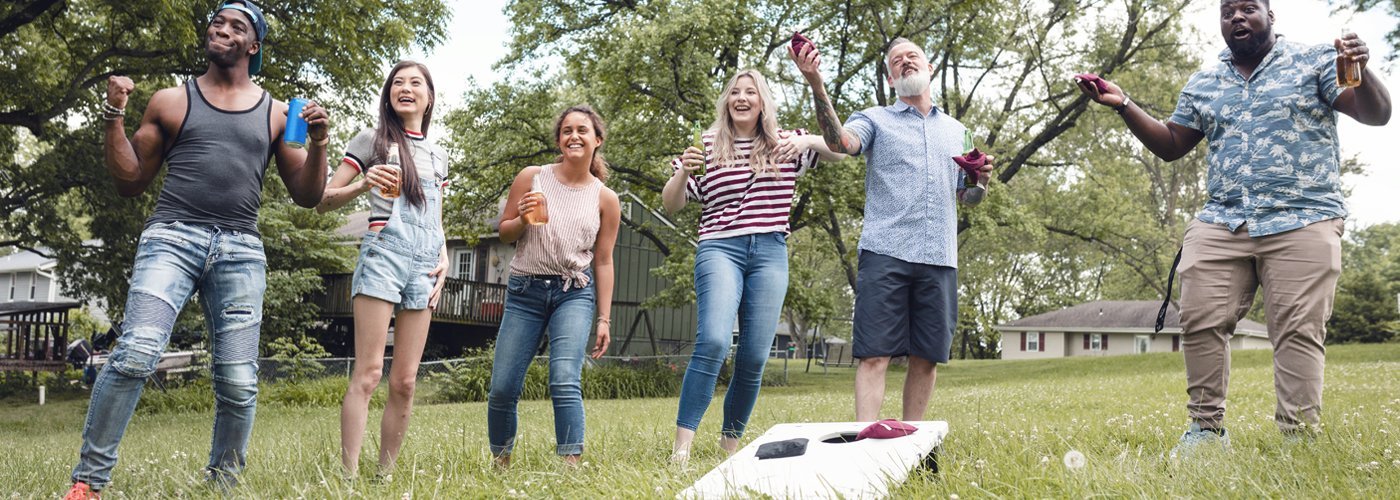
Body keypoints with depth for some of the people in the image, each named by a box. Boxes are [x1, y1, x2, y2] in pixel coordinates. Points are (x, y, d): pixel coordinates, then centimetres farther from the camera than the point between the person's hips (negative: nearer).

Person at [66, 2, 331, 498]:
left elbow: (306, 196, 15)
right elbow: (130, 181, 13)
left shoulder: (276, 114, 15)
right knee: (136, 353, -22)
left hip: (241, 250, 2)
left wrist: (317, 144, -2)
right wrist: (114, 116, 1)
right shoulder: (171, 101, 13)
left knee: (239, 382, -4)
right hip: (172, 236, -2)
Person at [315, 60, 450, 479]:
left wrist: (444, 261, 8)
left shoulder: (438, 155, 22)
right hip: (384, 253, -5)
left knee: (405, 382, 2)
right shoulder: (372, 139, 7)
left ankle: (385, 475, 7)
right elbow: (323, 201, 2)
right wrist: (363, 185, -16)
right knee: (368, 372, -13)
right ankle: (349, 476, -14)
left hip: (424, 265, 5)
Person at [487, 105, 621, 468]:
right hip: (525, 291, 1)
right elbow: (503, 233, 9)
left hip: (575, 293, -1)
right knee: (503, 388, 1)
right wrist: (523, 221, -14)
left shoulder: (606, 199, 2)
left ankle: (571, 465, -16)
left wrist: (604, 319, 3)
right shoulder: (532, 178, 1)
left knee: (564, 381, -20)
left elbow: (603, 262, 6)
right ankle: (500, 463, 23)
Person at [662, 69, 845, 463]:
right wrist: (684, 171, -12)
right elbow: (671, 205, 8)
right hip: (720, 249, -2)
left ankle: (730, 443, 15)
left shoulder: (785, 144, 13)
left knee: (754, 356, 0)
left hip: (770, 254, 3)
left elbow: (838, 152, 2)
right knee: (714, 340, -23)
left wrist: (809, 141, -19)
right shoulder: (707, 146, 8)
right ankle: (681, 446, -22)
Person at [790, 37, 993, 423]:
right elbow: (840, 142, -14)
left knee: (927, 357, 5)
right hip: (885, 253, -4)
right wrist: (817, 87, -29)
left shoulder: (956, 131, 22)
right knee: (875, 354, -8)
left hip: (939, 259, 4)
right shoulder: (876, 120, 9)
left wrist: (982, 181, 1)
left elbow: (966, 197, 25)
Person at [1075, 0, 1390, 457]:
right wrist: (1123, 106, 8)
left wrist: (1361, 71, -22)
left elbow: (1376, 114, 0)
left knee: (1299, 331, -8)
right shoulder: (1202, 85, 18)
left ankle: (1300, 438, -4)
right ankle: (1207, 428, 3)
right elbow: (1170, 145, 21)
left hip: (1302, 224, -3)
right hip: (1220, 225, 4)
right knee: (1200, 321, -6)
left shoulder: (1315, 61, 6)